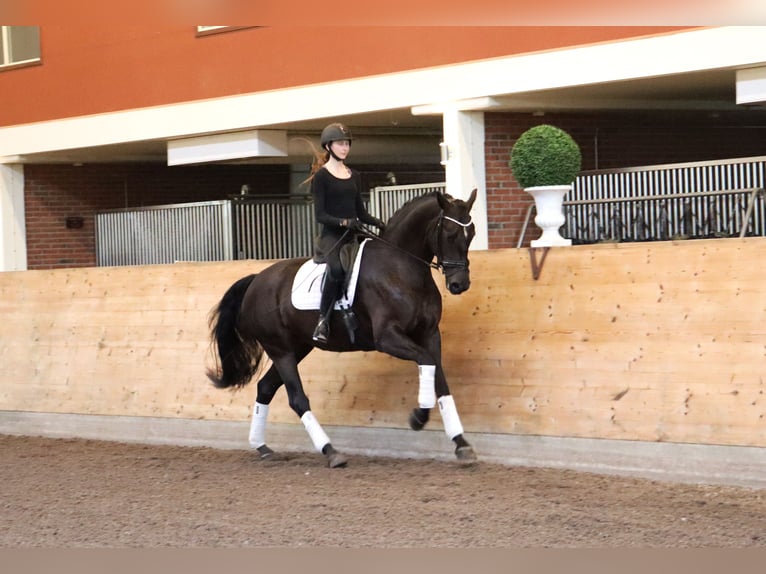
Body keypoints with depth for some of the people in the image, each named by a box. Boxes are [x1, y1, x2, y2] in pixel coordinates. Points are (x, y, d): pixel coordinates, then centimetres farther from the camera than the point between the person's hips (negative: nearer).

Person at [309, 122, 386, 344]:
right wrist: (343, 222, -24)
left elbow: (360, 211, 17)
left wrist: (380, 224, 0)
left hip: (352, 235, 7)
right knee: (337, 267, -37)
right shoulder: (321, 176, -2)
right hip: (330, 234, -7)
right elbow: (320, 215, -8)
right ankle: (323, 320, -30)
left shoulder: (354, 176, 17)